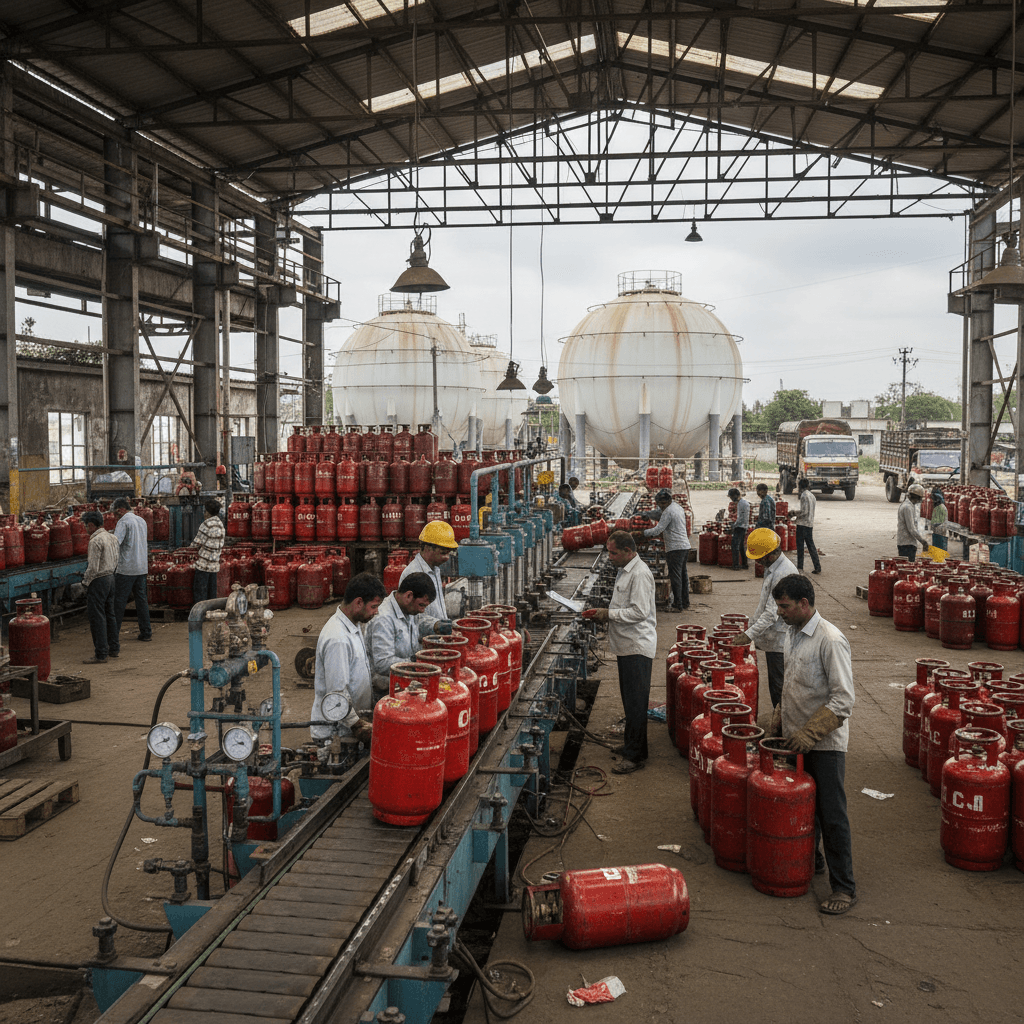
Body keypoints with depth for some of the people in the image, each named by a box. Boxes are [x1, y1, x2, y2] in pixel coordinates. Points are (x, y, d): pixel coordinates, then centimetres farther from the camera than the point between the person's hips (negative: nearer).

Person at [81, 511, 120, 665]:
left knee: (97, 617, -4)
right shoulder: (112, 537, 9)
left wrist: (85, 582, -7)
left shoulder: (95, 541, -18)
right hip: (110, 577, 9)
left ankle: (100, 654, -3)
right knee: (109, 614, 17)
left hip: (98, 580, -9)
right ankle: (114, 649, 23)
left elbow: (93, 567, -21)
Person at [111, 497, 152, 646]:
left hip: (126, 568, -7)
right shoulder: (141, 520, 13)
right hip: (141, 567, 7)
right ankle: (146, 632, 16)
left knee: (119, 601, -3)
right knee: (141, 598, 14)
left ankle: (114, 635, -3)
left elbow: (115, 542, -22)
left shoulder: (124, 522, -11)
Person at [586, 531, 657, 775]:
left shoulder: (640, 574, -18)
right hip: (627, 645, 10)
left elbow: (639, 612, -23)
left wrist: (609, 614, -16)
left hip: (638, 647, -10)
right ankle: (631, 744, 30)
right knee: (629, 699, 18)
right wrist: (604, 614, 8)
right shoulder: (624, 570, 14)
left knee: (635, 702, -5)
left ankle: (635, 755, 1)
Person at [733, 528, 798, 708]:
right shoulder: (772, 567, 9)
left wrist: (750, 634, -22)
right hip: (773, 639, 10)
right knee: (774, 685, 17)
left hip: (780, 640, -10)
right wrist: (753, 624, 18)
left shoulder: (784, 573, -23)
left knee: (780, 687, -2)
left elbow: (773, 612, -25)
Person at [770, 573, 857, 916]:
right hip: (796, 736, 8)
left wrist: (810, 732, -24)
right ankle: (810, 858, 39)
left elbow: (844, 699, -23)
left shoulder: (830, 640, -21)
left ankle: (844, 887, 8)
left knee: (832, 815, -2)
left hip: (826, 743, -8)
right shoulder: (792, 633, 6)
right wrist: (779, 717, 12)